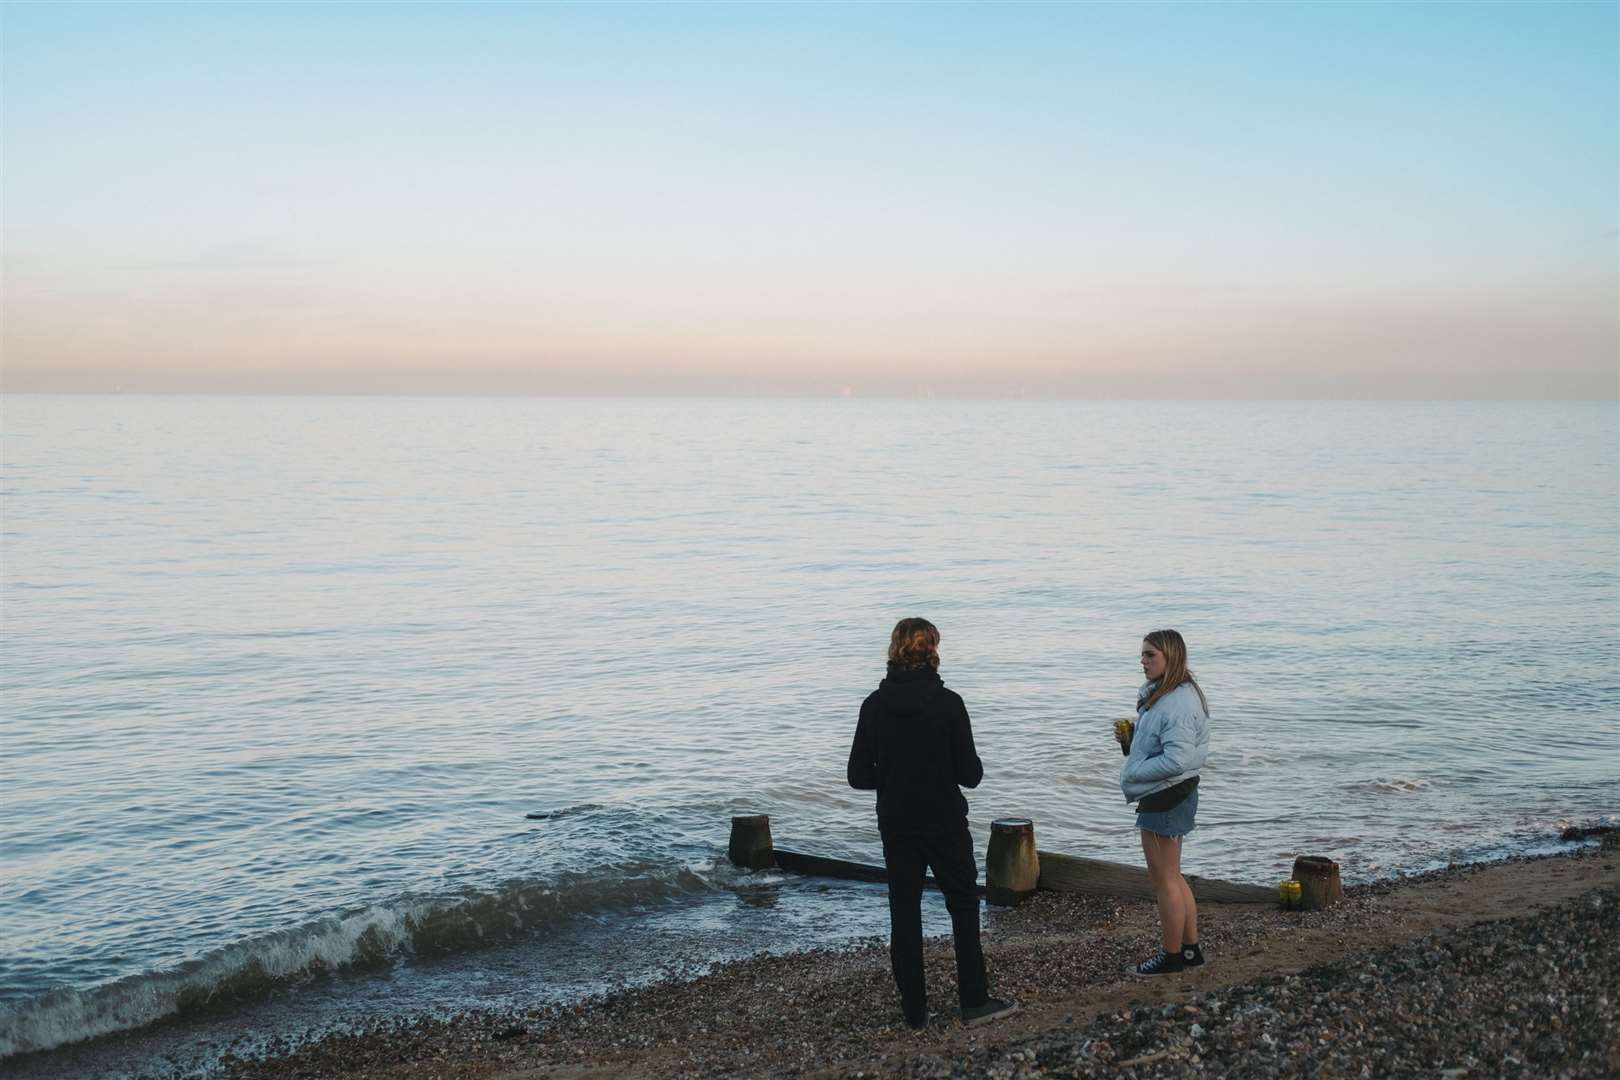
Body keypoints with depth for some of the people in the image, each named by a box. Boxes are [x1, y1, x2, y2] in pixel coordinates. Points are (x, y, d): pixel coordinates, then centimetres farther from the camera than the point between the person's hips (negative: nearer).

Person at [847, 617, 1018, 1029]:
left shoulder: (874, 705, -3)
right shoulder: (947, 702, -12)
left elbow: (858, 776, -1)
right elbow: (970, 774, -11)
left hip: (896, 825, 3)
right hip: (945, 824, -3)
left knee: (904, 914, 8)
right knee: (964, 906, 11)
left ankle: (914, 1009, 10)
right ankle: (974, 1001, 9)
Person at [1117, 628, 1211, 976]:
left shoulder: (1179, 703, -22)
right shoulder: (1160, 695, 10)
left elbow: (1176, 759, -27)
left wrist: (1133, 772, -16)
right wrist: (1129, 739, 3)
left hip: (1166, 799, -10)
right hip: (1162, 797, 10)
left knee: (1164, 879, 2)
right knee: (1172, 877, 19)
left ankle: (1172, 955, 13)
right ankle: (1190, 948, 28)